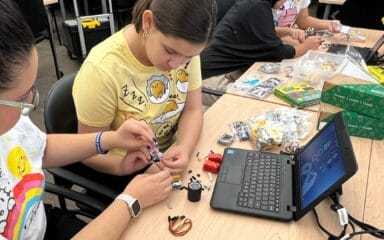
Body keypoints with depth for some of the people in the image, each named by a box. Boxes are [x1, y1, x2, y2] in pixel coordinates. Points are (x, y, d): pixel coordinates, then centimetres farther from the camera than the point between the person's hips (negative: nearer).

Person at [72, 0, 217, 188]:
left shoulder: (184, 46, -14)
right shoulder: (102, 71, -27)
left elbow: (192, 110, -9)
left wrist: (184, 149, -27)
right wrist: (121, 166, -35)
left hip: (169, 158, 5)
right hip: (125, 175, -4)